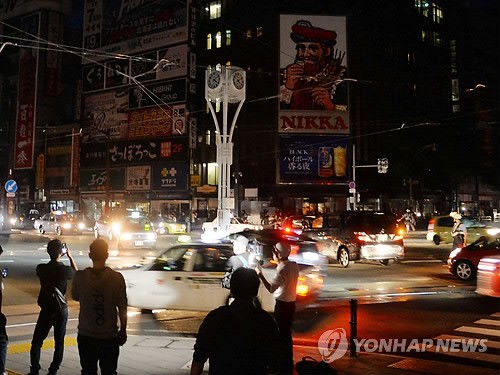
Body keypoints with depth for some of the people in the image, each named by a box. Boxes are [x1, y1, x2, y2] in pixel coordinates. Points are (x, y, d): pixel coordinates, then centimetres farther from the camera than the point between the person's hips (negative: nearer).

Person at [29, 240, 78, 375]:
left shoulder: (41, 268, -13)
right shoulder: (66, 270, -14)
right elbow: (76, 272, 9)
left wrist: (58, 257, 11)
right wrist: (70, 257, 12)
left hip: (46, 310, 0)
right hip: (62, 310, 0)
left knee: (37, 341, 10)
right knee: (59, 342, 12)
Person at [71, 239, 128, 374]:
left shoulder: (80, 276, -9)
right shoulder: (117, 278, -11)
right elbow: (122, 308, -7)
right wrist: (123, 330, 5)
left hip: (86, 336, 1)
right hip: (110, 336, -1)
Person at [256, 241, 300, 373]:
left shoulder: (282, 269, -22)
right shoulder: (294, 265, 3)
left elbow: (271, 288, -25)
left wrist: (260, 275, -16)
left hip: (282, 305, -9)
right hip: (291, 303, 9)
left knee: (281, 334, 2)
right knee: (287, 334, 19)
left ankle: (284, 365, 9)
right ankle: (289, 363, 30)